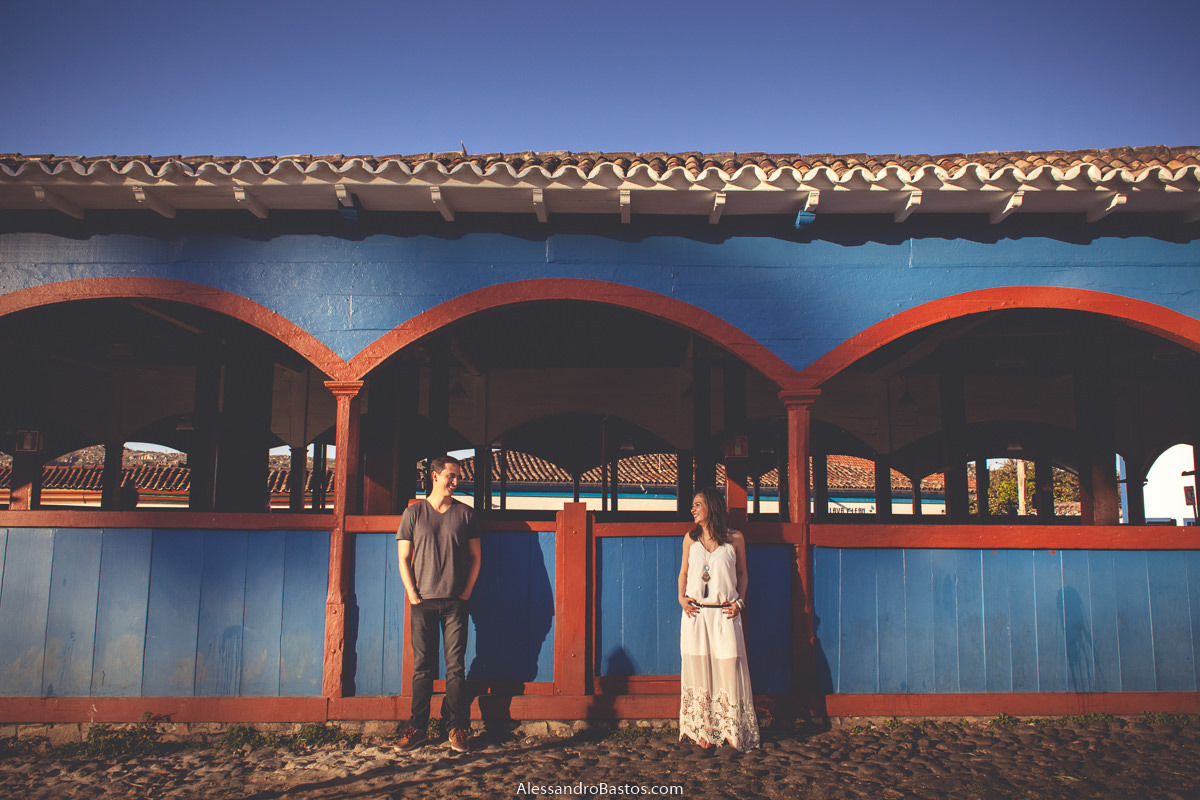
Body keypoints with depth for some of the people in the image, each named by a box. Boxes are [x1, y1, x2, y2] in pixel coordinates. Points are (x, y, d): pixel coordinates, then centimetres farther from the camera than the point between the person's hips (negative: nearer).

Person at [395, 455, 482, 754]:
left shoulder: (465, 513, 8)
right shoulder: (413, 513, 7)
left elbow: (475, 557, 10)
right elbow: (404, 558, 7)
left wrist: (466, 592, 1)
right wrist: (412, 594, -2)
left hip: (456, 602, 0)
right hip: (423, 601, 0)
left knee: (456, 665, 0)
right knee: (422, 666, 4)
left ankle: (456, 727, 8)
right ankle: (417, 727, 13)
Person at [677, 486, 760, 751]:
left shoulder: (735, 539, 2)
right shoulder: (690, 538, 9)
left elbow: (742, 573, 11)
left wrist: (739, 602, -1)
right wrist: (682, 598, 2)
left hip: (725, 613, -2)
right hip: (695, 613, 2)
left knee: (729, 667, -5)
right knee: (698, 667, 2)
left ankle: (733, 732, 7)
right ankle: (703, 731, 11)